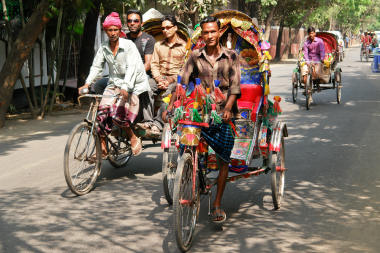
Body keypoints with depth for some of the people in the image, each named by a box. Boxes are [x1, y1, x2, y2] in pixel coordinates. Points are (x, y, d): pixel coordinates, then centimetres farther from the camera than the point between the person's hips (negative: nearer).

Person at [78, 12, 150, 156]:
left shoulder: (129, 45, -9)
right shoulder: (103, 48, 6)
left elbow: (131, 67, -19)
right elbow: (96, 67, 3)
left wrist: (125, 87, -33)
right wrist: (87, 84, -13)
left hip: (133, 84, -5)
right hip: (114, 83, 5)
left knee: (118, 114, -21)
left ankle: (133, 137, 3)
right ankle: (102, 145, -2)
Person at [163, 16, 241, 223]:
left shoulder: (231, 57, 2)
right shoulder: (195, 57, 6)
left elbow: (235, 86, -6)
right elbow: (182, 82, 3)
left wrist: (228, 108, -22)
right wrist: (170, 107, -9)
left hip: (223, 114, -1)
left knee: (223, 161, 0)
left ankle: (217, 204, 12)